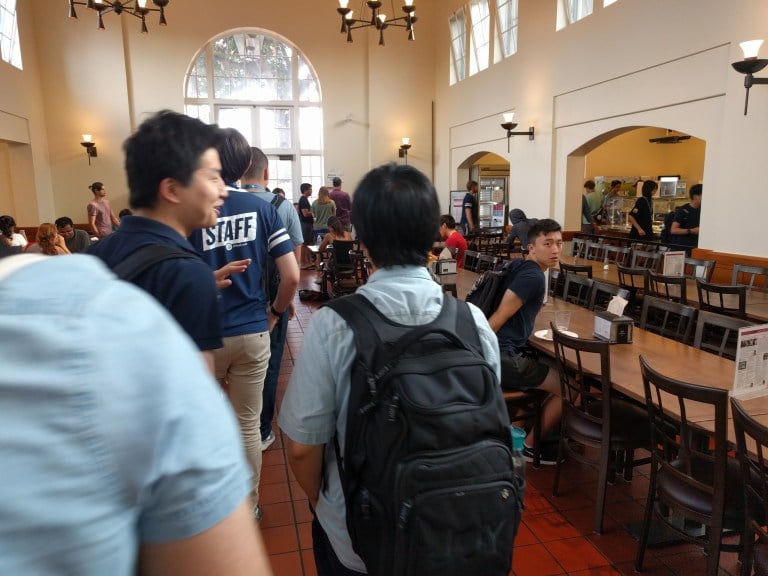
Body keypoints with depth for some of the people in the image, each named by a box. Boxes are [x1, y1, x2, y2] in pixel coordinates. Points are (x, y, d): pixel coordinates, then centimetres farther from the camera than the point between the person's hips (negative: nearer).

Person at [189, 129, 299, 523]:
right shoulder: (262, 209, -4)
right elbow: (291, 275, -8)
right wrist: (275, 312, 8)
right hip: (252, 331, 1)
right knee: (247, 425, 14)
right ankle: (247, 506, 28)